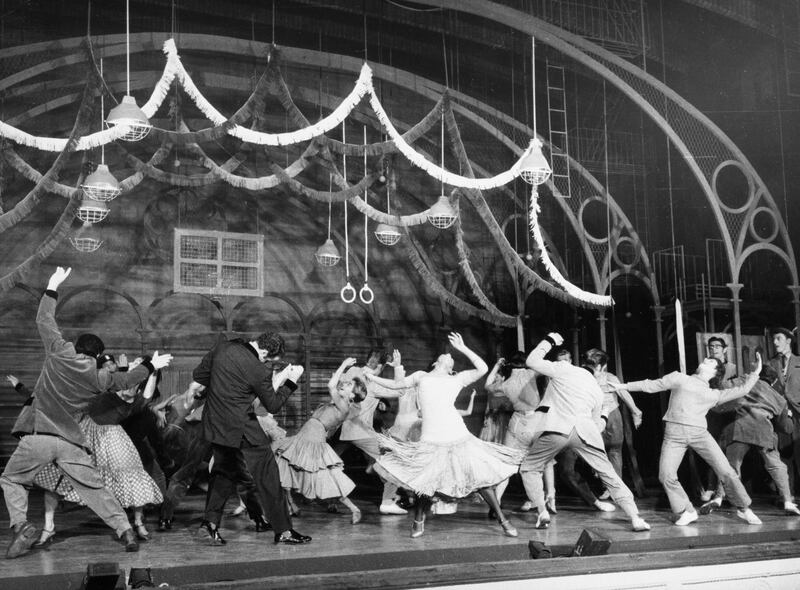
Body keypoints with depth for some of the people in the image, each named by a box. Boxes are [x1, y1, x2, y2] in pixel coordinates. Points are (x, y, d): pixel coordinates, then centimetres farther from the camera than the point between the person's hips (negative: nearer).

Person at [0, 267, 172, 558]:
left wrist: (53, 287, 20)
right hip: (71, 443, 2)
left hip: (38, 437, -2)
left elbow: (43, 320, 10)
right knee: (95, 488, 9)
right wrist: (151, 365, 36)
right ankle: (125, 529, 5)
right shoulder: (98, 377, 5)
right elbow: (125, 380, 22)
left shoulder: (59, 352, 0)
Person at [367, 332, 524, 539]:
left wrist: (463, 348, 6)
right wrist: (371, 377, 33)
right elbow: (395, 384, 30)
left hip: (458, 437, 0)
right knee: (424, 483, -4)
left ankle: (502, 520, 9)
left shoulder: (458, 379, 15)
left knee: (481, 478, -2)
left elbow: (482, 368, 3)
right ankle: (418, 522, 22)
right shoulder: (421, 376, 21)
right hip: (430, 441, 0)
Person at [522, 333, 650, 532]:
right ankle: (635, 518, 8)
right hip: (584, 430, 3)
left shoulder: (564, 369, 12)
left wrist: (549, 341, 27)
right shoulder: (597, 390, 24)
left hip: (555, 428, -3)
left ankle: (542, 512, -1)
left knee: (529, 469, 15)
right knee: (608, 474, 13)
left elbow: (531, 361, 15)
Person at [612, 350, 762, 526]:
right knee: (666, 476, -15)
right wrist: (623, 386, 21)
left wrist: (756, 372, 17)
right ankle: (687, 511, 4)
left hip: (699, 432, 1)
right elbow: (651, 385, 21)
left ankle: (743, 509, 14)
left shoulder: (713, 395, 22)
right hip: (674, 433, -1)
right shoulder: (679, 378, 19)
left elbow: (741, 390, 22)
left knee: (726, 471, -6)